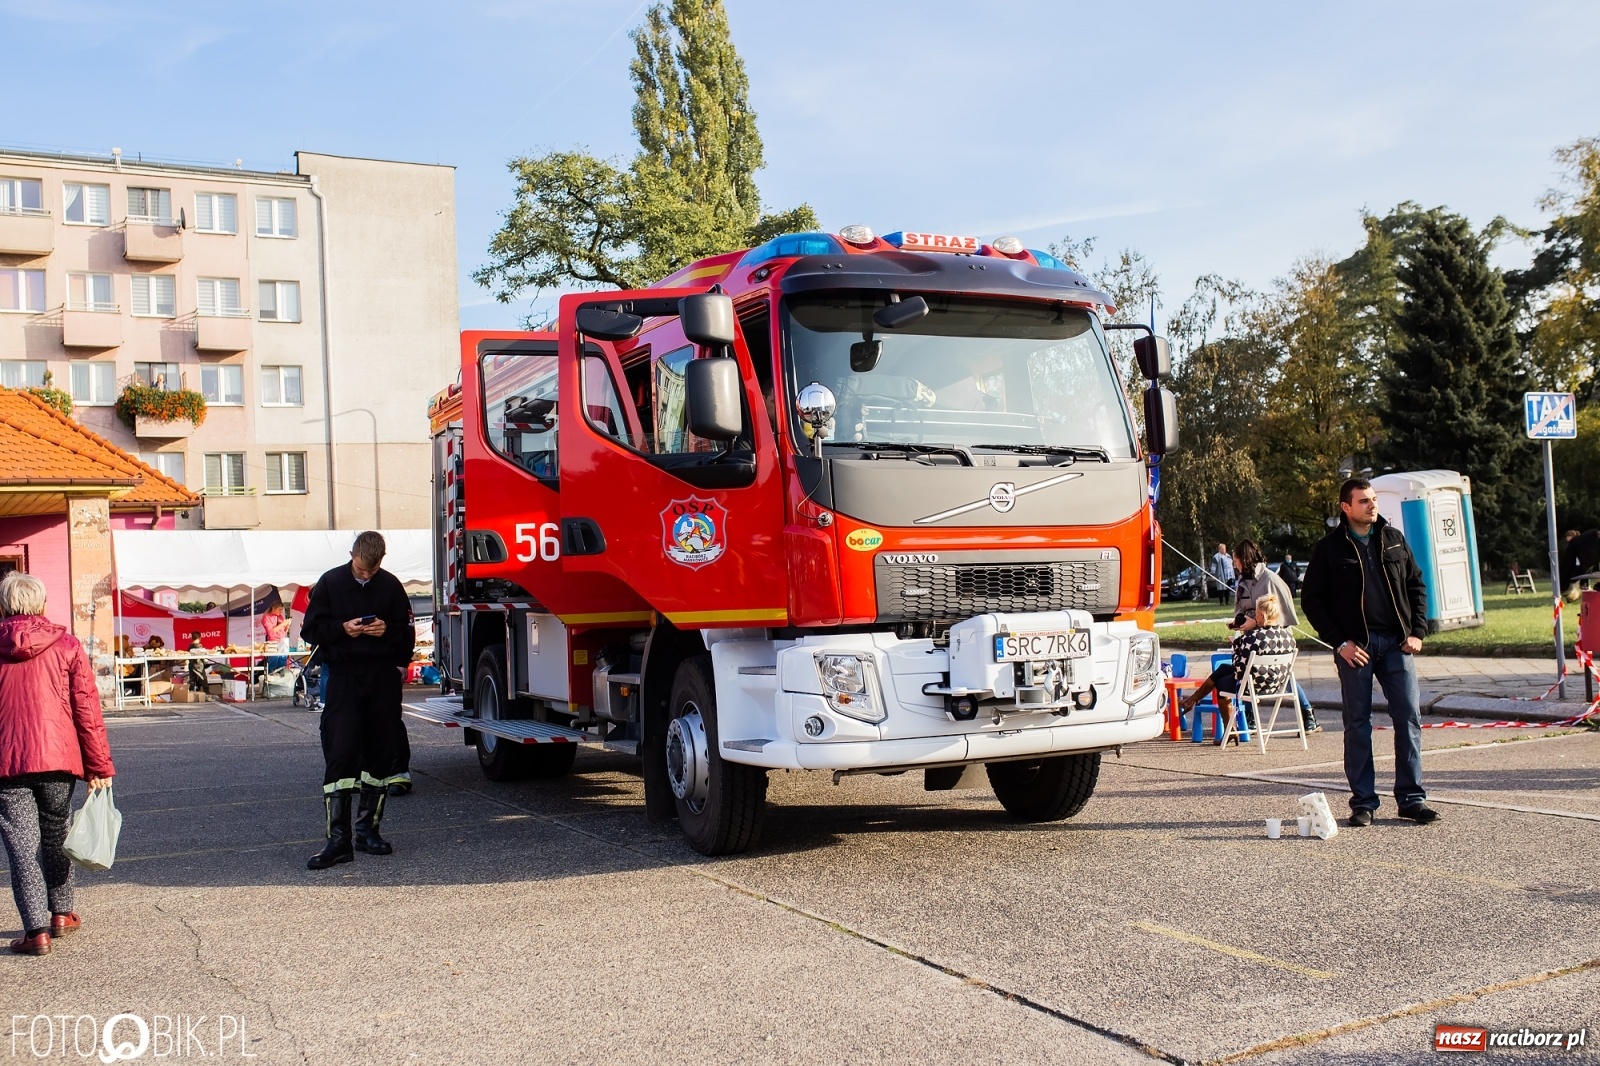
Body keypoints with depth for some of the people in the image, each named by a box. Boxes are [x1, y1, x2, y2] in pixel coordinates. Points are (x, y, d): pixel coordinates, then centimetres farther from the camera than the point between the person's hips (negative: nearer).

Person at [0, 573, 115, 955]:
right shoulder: (66, 645, 0)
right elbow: (87, 709, -2)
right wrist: (100, 766, 2)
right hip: (57, 758, 1)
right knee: (55, 837, 18)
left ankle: (37, 929, -2)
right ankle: (61, 914, 28)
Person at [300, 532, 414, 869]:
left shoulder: (391, 585, 6)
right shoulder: (330, 583, 2)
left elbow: (407, 632, 10)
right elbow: (311, 629, 3)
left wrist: (387, 629, -12)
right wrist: (342, 628, -15)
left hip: (384, 677, 2)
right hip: (344, 677, -2)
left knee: (381, 753, 6)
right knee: (340, 753, -9)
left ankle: (369, 828, 18)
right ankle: (337, 839, -9)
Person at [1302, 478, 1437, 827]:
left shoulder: (1394, 539, 10)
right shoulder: (1330, 548, -1)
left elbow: (1416, 586, 15)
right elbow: (1311, 600, 0)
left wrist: (1417, 631, 3)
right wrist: (1339, 642, -8)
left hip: (1396, 643, 3)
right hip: (1355, 647, -3)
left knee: (1409, 718, 0)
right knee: (1357, 724, 2)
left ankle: (1412, 798, 9)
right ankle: (1363, 802, 9)